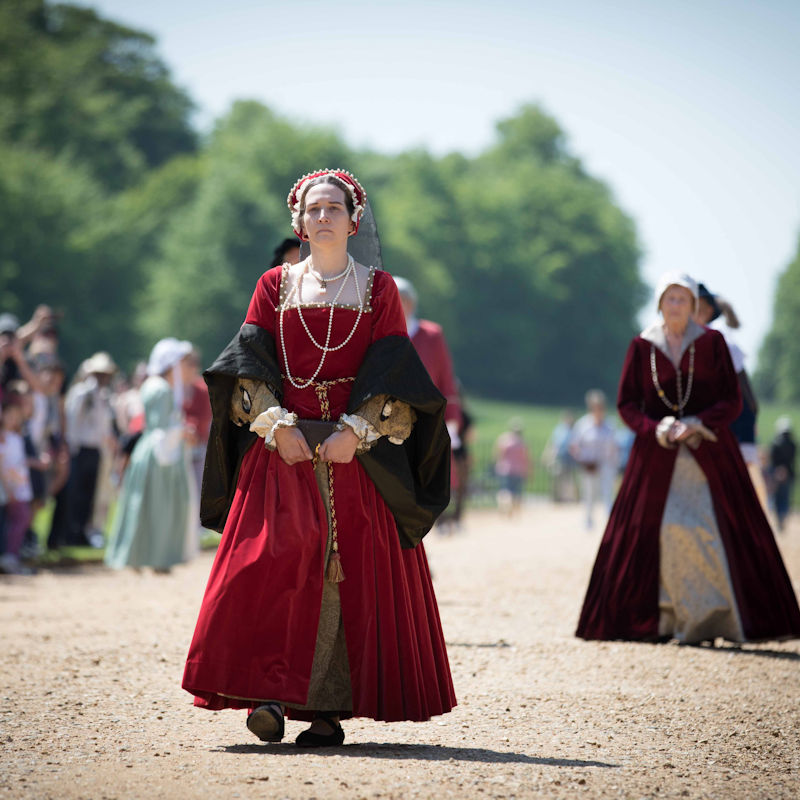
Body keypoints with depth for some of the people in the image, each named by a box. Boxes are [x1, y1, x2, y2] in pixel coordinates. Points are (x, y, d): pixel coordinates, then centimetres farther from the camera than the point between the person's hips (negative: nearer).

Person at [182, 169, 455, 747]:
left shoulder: (378, 288, 9)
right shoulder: (275, 286, 12)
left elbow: (390, 373, 1)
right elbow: (251, 364, 4)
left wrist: (356, 432, -12)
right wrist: (276, 425, -11)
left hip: (357, 450, 0)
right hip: (283, 444, 1)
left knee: (350, 571, -5)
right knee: (272, 564, -13)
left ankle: (332, 708, -2)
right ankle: (271, 696, -12)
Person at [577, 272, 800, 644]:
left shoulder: (712, 342, 3)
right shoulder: (641, 347, 5)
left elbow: (732, 401, 0)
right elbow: (627, 404, 5)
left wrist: (696, 425, -15)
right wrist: (657, 429, -12)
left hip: (708, 452, 0)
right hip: (658, 453, 1)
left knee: (721, 528, -8)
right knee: (657, 531, -9)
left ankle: (730, 618, -3)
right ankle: (667, 618, -2)